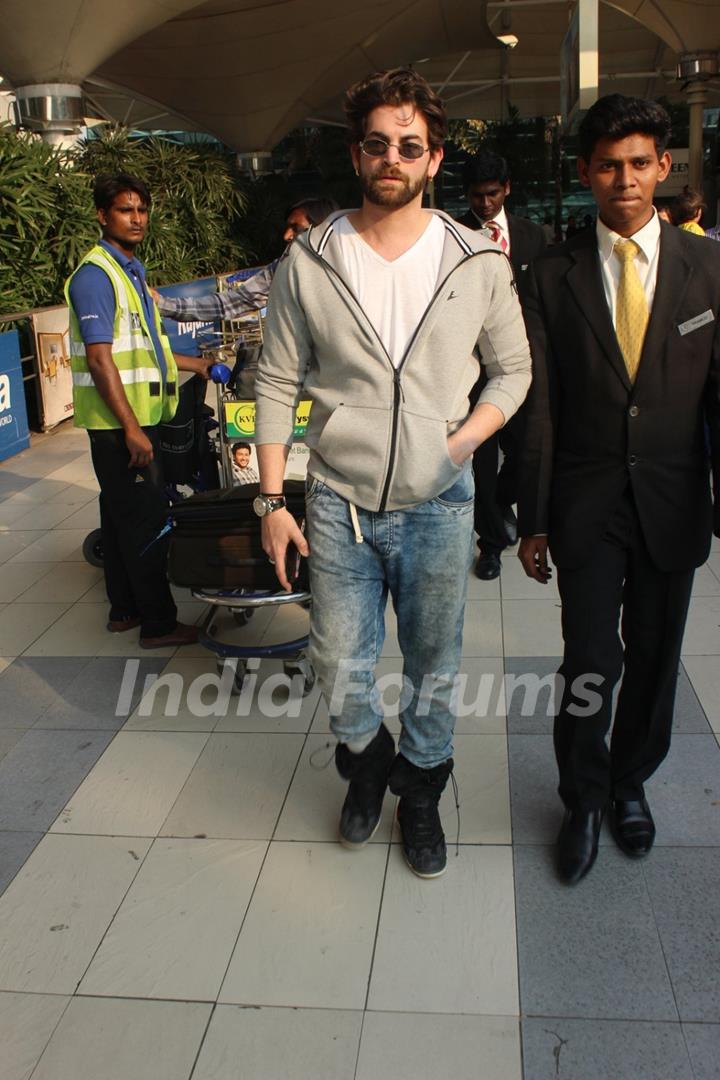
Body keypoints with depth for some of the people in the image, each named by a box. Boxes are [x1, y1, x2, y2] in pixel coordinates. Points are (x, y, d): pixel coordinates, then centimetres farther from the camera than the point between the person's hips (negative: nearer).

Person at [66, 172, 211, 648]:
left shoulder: (132, 271, 17)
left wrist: (193, 364, 28)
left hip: (137, 416, 10)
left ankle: (125, 609, 25)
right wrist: (131, 428, -24)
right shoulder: (95, 274, -14)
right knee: (145, 518, -6)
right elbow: (99, 359, -21)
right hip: (121, 421, -10)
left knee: (122, 514, 15)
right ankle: (158, 622, 2)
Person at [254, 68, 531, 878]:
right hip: (339, 504, 0)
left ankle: (420, 795, 37)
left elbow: (513, 369, 8)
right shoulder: (308, 262, -3)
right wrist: (272, 499, -2)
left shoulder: (478, 263, -3)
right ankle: (367, 765, 40)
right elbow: (278, 384, 1)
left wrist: (465, 437, -8)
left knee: (433, 669, 12)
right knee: (339, 670, 8)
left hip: (436, 503, 0)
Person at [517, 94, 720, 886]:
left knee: (653, 661, 13)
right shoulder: (553, 277, -1)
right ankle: (583, 800, 24)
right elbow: (539, 407, -1)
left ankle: (629, 782, 37)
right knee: (590, 664, -1)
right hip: (586, 505, -1)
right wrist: (533, 519, -2)